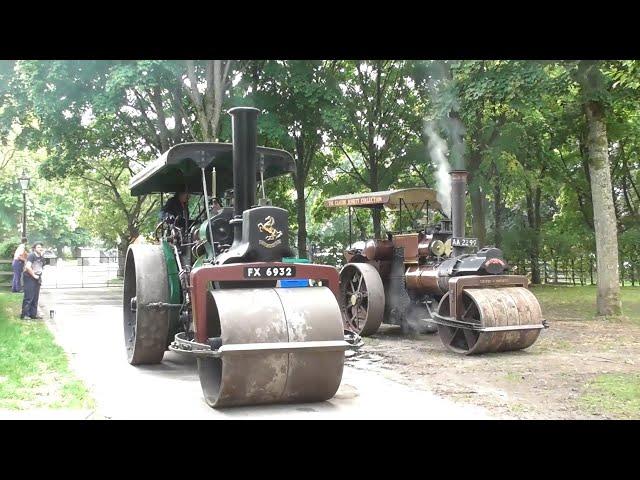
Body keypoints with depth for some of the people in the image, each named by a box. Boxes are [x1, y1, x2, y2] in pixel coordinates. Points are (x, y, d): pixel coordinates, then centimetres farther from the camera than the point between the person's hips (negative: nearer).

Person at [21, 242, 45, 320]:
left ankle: (33, 314, 16)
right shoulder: (31, 255, -13)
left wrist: (39, 276, 12)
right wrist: (34, 275, -16)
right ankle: (24, 314, -5)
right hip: (29, 278, -8)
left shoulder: (41, 258, 12)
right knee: (29, 297, -9)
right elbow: (28, 267, -24)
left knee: (35, 298, 10)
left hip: (37, 279, 8)